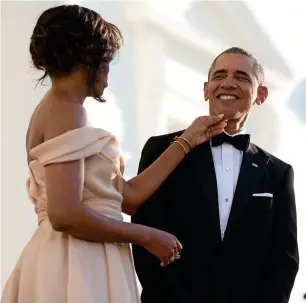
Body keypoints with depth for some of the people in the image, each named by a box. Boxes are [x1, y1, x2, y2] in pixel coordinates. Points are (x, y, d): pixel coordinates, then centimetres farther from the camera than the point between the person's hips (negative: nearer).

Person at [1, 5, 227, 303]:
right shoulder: (65, 110, -12)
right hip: (75, 268, -9)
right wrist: (147, 237, -13)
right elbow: (64, 214, -23)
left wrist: (188, 140, 17)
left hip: (81, 265, 9)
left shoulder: (57, 109, 16)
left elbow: (127, 196, 11)